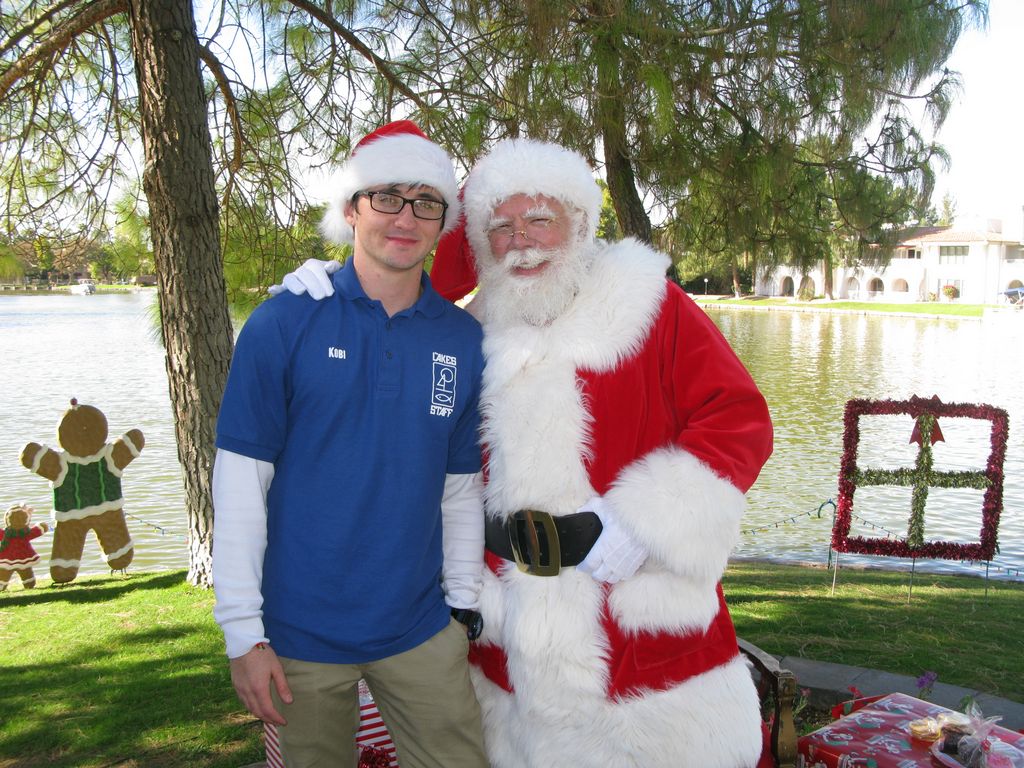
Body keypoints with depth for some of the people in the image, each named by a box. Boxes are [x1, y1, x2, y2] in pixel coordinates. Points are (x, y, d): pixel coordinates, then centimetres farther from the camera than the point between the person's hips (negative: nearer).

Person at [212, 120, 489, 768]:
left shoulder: (464, 340, 0)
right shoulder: (284, 322, -9)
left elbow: (461, 485, 7)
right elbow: (241, 479, -8)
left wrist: (464, 604, 6)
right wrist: (243, 630, -9)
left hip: (422, 631, 2)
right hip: (301, 635, -2)